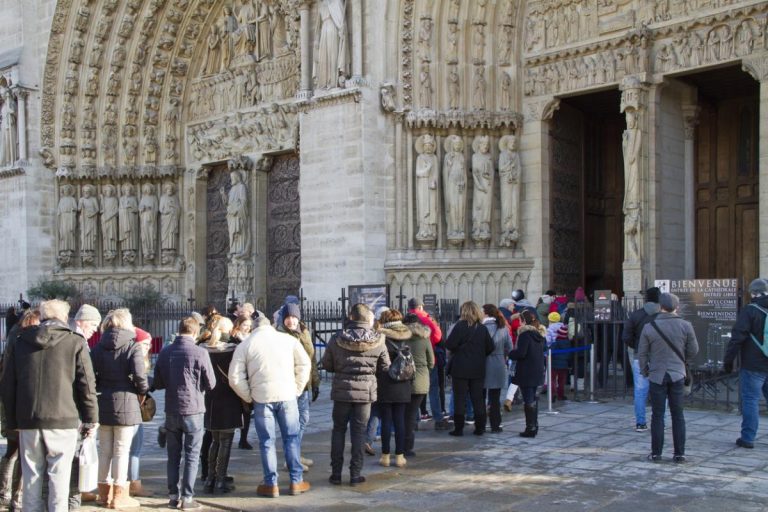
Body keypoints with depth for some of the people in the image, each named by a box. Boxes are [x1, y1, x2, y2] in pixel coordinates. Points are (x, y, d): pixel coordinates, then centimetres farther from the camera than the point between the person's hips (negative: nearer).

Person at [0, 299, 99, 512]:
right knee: (59, 475, 3)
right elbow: (87, 385, -5)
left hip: (27, 422, 3)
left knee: (31, 475, 12)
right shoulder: (75, 343, -3)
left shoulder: (18, 344, 8)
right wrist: (91, 419, 2)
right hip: (63, 420, -3)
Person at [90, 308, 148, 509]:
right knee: (121, 451, 2)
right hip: (125, 404, -5)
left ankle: (104, 492, 23)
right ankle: (119, 496, 7)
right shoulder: (132, 347, -10)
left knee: (104, 449, 14)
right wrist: (142, 392, -1)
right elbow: (139, 376, -18)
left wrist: (99, 391, 14)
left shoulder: (98, 347, 4)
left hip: (103, 403, 5)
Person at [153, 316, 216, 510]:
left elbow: (158, 383, 8)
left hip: (171, 410, 4)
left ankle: (173, 496, 18)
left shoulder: (165, 352, 1)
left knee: (173, 456, 14)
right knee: (191, 456, 4)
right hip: (193, 410, -4)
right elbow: (211, 383, -6)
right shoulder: (200, 353, -13)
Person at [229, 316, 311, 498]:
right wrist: (297, 388, 11)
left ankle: (271, 484, 12)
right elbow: (305, 364, 5)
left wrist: (248, 397, 9)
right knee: (291, 438, 11)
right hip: (287, 395, 1)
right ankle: (296, 481, 15)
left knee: (267, 442, 8)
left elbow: (235, 377, 0)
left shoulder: (244, 345, 4)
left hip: (262, 397, -1)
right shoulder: (288, 339, 6)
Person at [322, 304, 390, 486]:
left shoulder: (336, 339, -6)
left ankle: (336, 473, 13)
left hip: (341, 390, 1)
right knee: (359, 431, 7)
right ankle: (355, 474, 8)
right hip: (365, 390, -1)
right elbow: (385, 366, 1)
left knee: (339, 430, 12)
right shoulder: (377, 341, -8)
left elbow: (327, 365, 2)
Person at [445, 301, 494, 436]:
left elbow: (449, 344, -16)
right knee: (478, 398, 10)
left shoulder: (460, 326, -10)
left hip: (461, 368, -4)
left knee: (460, 398, 2)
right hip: (478, 369, 4)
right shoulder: (483, 328, 2)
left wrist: (458, 348, 5)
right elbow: (490, 347, 3)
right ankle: (480, 428, 13)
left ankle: (458, 428, 3)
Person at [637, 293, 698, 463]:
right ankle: (679, 454, 10)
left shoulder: (649, 327, -7)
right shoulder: (685, 326, -4)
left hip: (657, 376, -1)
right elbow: (693, 351, 4)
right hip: (677, 375, 1)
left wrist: (646, 370, 13)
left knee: (657, 416, 5)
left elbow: (641, 353, -2)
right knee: (678, 415, 9)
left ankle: (656, 453, 8)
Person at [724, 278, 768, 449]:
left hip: (753, 366, -5)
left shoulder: (750, 311, -10)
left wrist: (728, 361, -6)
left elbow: (737, 338, -13)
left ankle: (747, 438, 2)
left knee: (750, 400, 0)